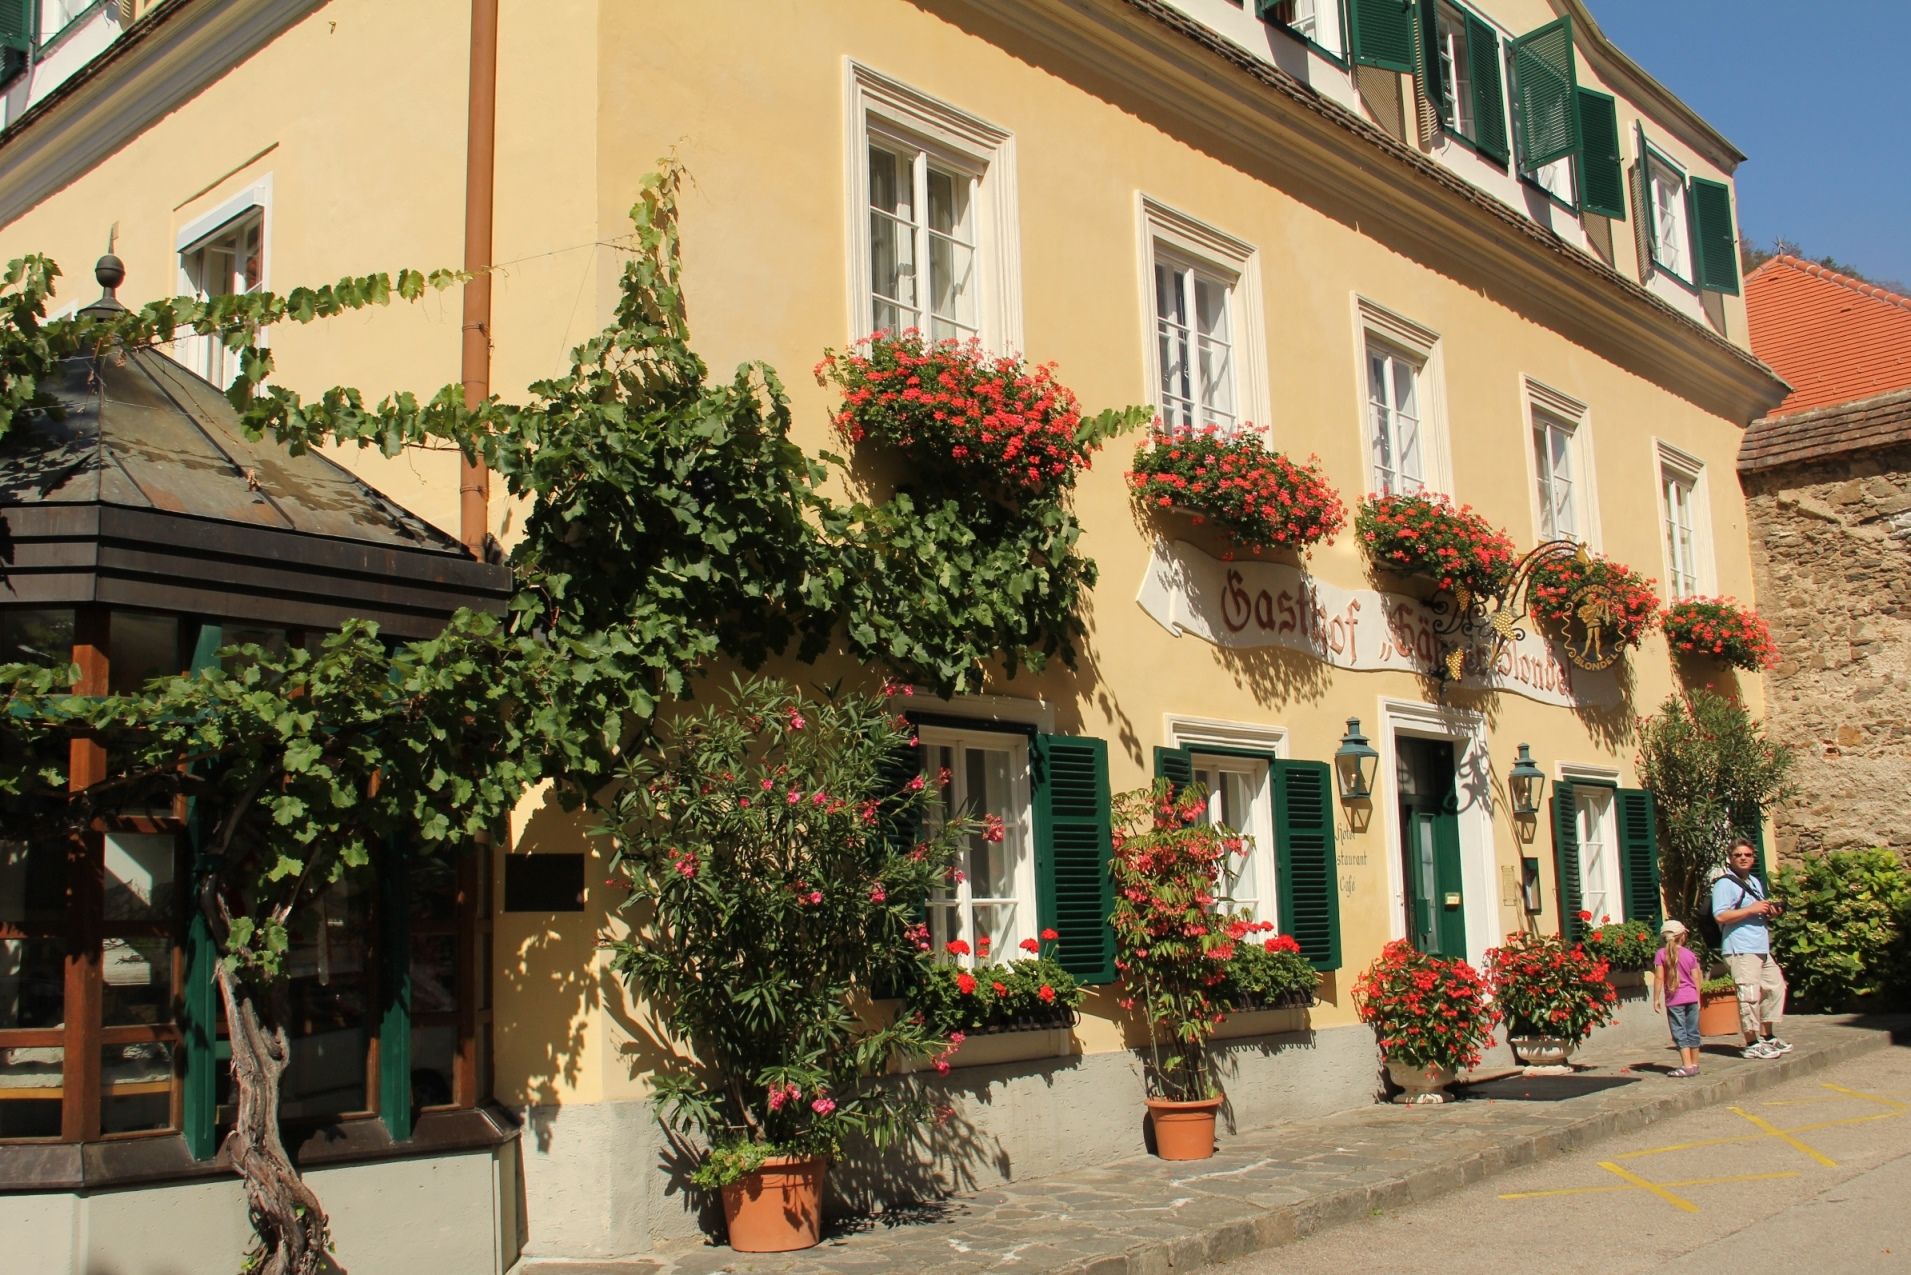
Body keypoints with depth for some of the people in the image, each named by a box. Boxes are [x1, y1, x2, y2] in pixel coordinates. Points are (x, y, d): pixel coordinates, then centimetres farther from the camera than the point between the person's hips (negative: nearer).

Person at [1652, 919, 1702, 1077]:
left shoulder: (1662, 954, -5)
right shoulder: (1689, 954, 4)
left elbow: (1659, 977, -8)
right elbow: (1696, 978, 6)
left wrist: (1656, 999, -4)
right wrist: (1697, 998, 16)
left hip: (1674, 1000, -4)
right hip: (1691, 997, 4)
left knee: (1680, 1033, -3)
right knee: (1692, 1032, 12)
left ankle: (1687, 1066, -11)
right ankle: (1694, 1064, 20)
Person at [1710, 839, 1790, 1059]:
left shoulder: (1756, 882, 21)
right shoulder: (1725, 884, -8)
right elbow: (1721, 916, -20)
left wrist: (1769, 911, 11)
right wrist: (1751, 909, -19)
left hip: (1762, 948, 10)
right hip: (1741, 950, -10)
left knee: (1774, 987, 16)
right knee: (1749, 995, -11)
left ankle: (1767, 1037, 29)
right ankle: (1752, 1044, -5)